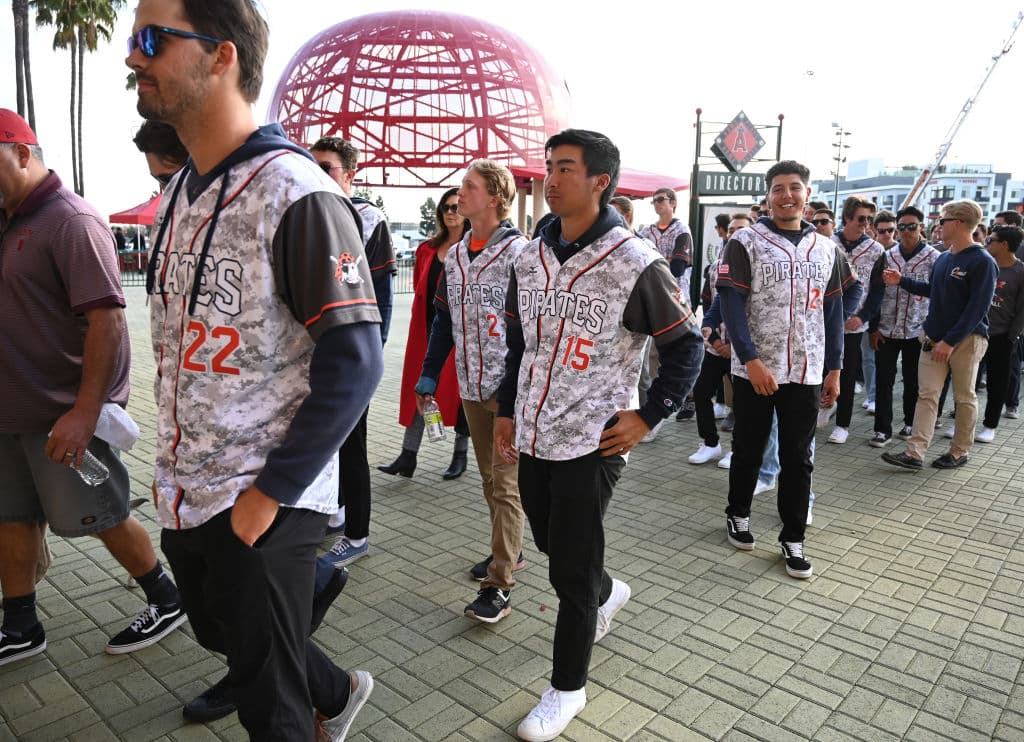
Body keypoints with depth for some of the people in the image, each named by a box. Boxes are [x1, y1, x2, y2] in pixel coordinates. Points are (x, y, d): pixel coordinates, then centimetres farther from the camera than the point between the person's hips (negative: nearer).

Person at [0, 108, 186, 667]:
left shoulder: (70, 221, -15)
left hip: (63, 414, -8)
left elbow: (107, 319, -23)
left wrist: (84, 413, -26)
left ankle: (167, 600, 23)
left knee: (103, 517, 4)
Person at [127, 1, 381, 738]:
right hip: (183, 498, 8)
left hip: (264, 509, -8)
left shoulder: (296, 194, -18)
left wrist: (269, 494, -19)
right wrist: (170, 465, 14)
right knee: (223, 636, 26)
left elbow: (354, 363, -22)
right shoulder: (180, 194, 9)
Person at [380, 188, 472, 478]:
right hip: (426, 331, 5)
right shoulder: (427, 249, 12)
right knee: (417, 389, 5)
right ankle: (408, 456, 11)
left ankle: (460, 455, 20)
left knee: (460, 390, 6)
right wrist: (421, 320, 9)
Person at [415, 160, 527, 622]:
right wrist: (428, 376, 13)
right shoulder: (455, 256, 11)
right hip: (472, 387, 7)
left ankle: (498, 587, 3)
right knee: (490, 480, 16)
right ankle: (508, 552, 34)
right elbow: (443, 320, 16)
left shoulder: (518, 252, -10)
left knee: (505, 484, -3)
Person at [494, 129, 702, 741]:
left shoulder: (636, 264, -13)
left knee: (572, 573, 3)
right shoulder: (529, 259, 4)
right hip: (533, 437, 6)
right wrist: (507, 410, 13)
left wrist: (647, 417, -11)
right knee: (551, 543, 23)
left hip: (592, 443, -6)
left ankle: (568, 687, 26)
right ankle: (607, 593, 54)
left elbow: (686, 347, -5)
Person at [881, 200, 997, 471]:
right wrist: (902, 281, 11)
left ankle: (960, 451, 22)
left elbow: (977, 308, -17)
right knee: (927, 395, 1)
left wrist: (950, 341, -21)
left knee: (964, 397, 9)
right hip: (934, 337, 6)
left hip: (966, 339, -6)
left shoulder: (982, 262, -13)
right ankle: (915, 453, 0)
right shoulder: (943, 258, 8)